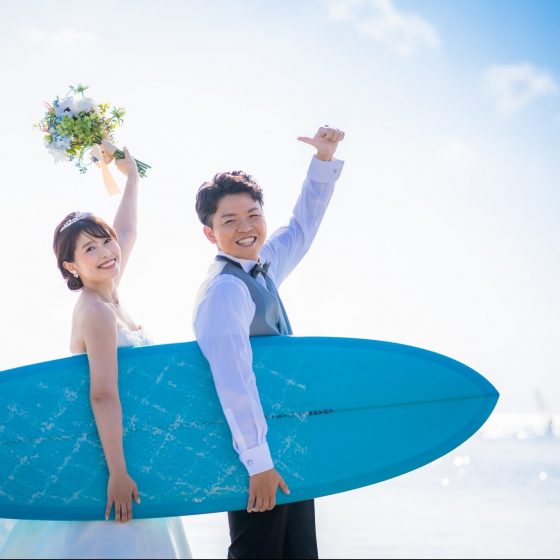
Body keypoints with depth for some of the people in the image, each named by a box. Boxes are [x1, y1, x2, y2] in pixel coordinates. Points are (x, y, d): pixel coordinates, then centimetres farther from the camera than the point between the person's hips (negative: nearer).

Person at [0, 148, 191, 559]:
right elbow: (104, 396, -25)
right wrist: (117, 473, -28)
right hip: (104, 448, -9)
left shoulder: (108, 297, 6)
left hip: (119, 438, 9)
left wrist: (132, 176, 29)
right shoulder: (97, 312, -19)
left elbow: (128, 232, 24)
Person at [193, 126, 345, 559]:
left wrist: (324, 158, 15)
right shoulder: (225, 290, -21)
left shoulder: (264, 265, 5)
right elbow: (234, 382, -26)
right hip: (258, 446, -9)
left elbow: (302, 228, 23)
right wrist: (259, 461, -25)